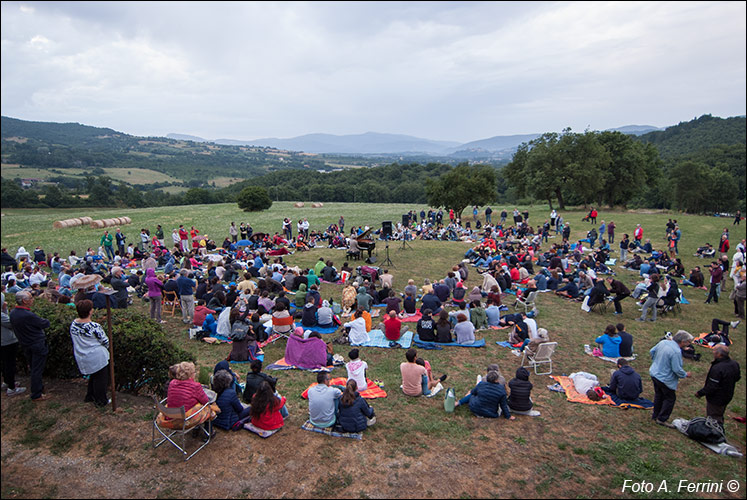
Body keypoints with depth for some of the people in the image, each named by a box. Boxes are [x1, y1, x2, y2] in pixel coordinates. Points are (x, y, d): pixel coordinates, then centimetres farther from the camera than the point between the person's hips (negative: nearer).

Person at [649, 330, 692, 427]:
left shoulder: (663, 342, -5)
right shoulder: (676, 351, -28)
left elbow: (652, 351, 10)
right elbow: (677, 369, -25)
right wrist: (685, 375, -5)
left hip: (654, 373, 8)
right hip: (665, 379, -8)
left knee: (658, 395, 24)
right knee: (670, 398, 11)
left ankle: (655, 415, 36)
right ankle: (662, 419, 18)